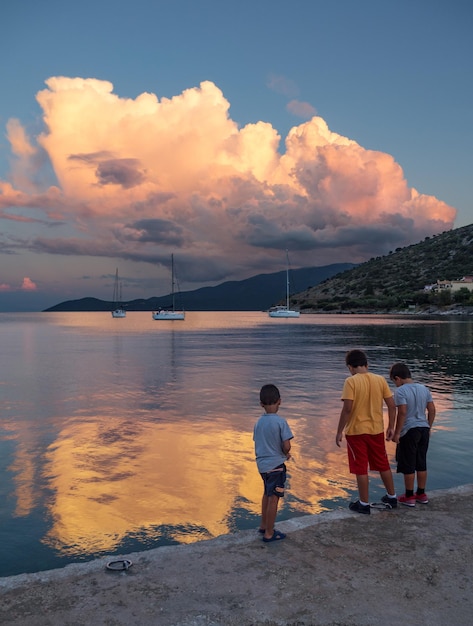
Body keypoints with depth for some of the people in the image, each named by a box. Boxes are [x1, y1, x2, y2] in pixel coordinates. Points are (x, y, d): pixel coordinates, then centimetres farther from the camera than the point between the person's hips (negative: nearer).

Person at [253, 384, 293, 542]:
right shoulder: (280, 421, -17)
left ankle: (264, 525, 38)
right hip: (275, 465, -7)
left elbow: (258, 443, 7)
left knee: (267, 494, 25)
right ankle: (269, 533, 12)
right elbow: (286, 446, -20)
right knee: (274, 498, 4)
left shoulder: (259, 422, 2)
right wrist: (285, 453, 4)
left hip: (262, 464, 7)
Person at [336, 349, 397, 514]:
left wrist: (339, 431, -10)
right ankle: (392, 497, 32)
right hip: (377, 430, 5)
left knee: (361, 469, 6)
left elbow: (347, 409, -18)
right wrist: (391, 427, 11)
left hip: (356, 431, -5)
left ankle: (364, 504, 14)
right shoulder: (380, 379, -1)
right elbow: (392, 405, 0)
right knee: (383, 465, 20)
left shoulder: (351, 381, -14)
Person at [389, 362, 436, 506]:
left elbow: (402, 413, -19)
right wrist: (428, 428, 17)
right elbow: (432, 410, 7)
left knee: (408, 465, 5)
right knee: (421, 463, 16)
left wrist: (397, 433, -12)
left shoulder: (401, 391, -13)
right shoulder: (424, 389, 6)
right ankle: (421, 494, 26)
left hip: (409, 431, -7)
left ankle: (409, 496, 14)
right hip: (423, 429, 7)